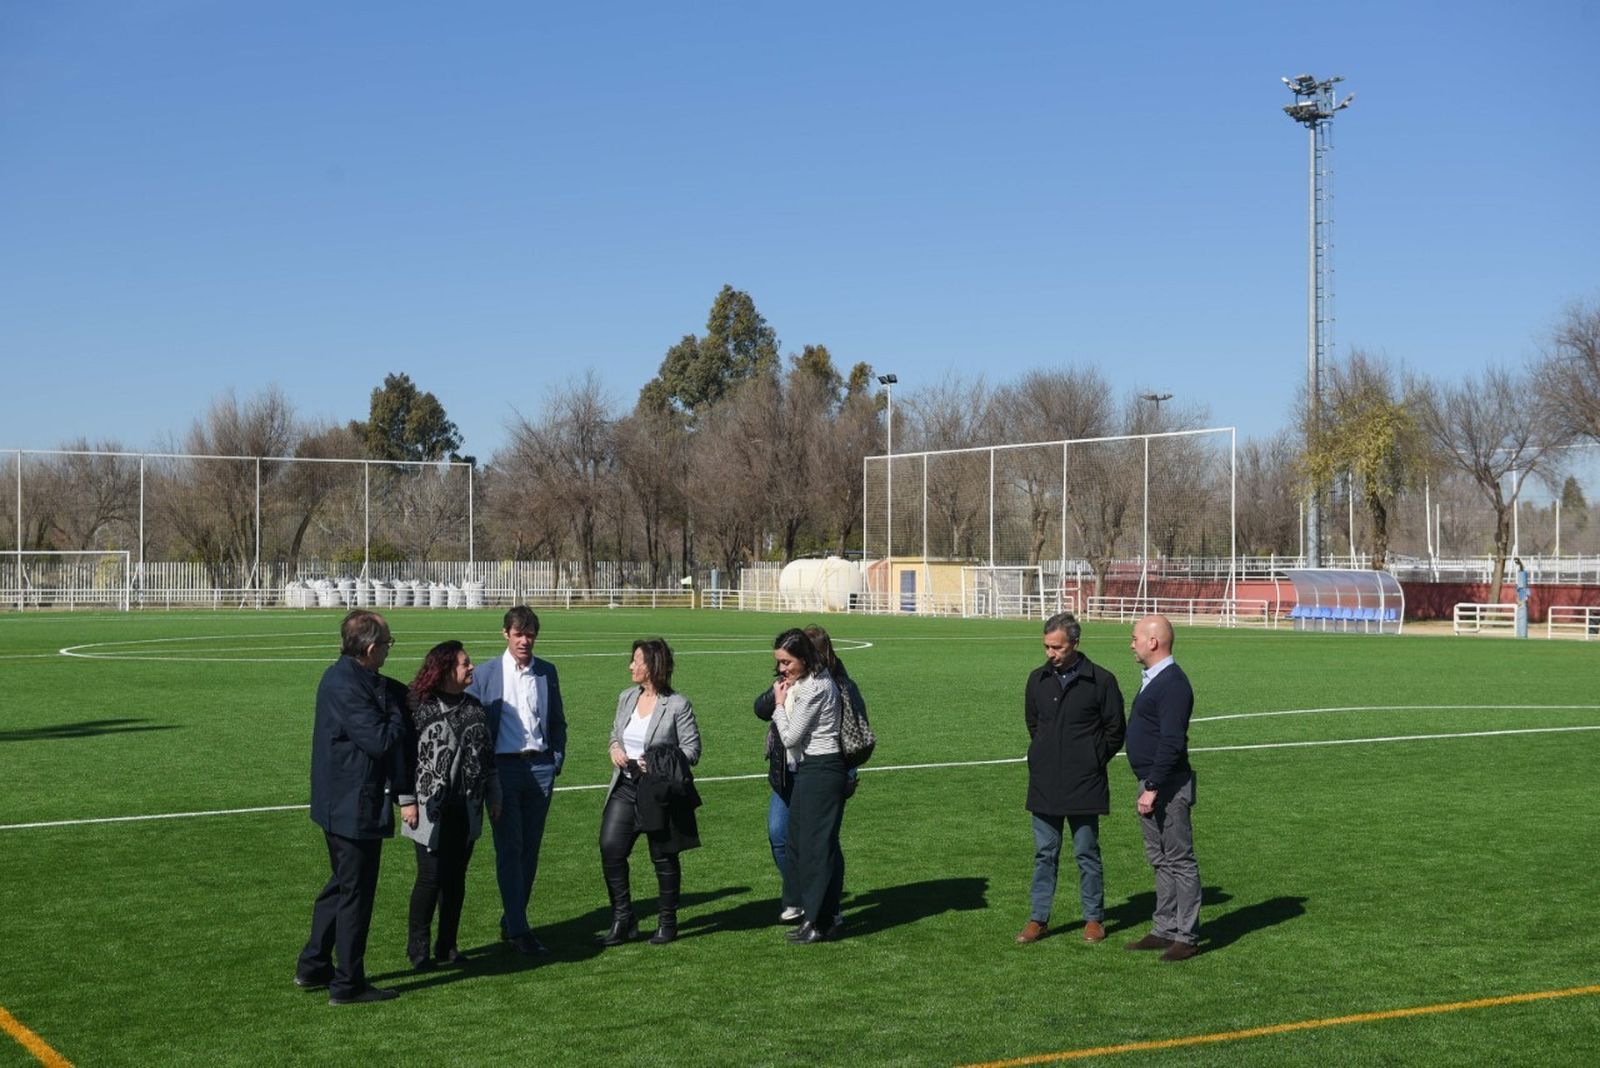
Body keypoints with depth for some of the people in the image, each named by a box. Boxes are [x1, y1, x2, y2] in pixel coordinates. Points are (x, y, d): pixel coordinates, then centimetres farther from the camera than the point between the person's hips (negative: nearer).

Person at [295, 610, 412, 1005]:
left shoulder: (341, 677, 9)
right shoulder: (346, 687, -24)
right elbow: (381, 741, -24)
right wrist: (397, 712, -9)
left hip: (338, 805, 11)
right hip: (356, 806, -11)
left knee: (342, 884, 23)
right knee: (355, 891, 1)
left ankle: (313, 966, 31)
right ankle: (347, 984, 10)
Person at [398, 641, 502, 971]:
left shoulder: (473, 707, 11)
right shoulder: (418, 707, -7)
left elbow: (487, 754, 17)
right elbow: (405, 757, -7)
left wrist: (494, 798, 16)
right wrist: (408, 801, -10)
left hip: (466, 810, 6)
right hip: (431, 810, -5)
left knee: (456, 878, 9)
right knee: (430, 877, -4)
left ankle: (447, 945, 19)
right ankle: (417, 946, 11)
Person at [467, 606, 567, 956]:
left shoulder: (547, 672, 9)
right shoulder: (486, 674, 0)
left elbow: (558, 721, 17)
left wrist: (557, 762, 8)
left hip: (540, 767, 3)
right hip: (503, 767, -3)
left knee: (530, 849, 7)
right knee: (509, 849, -5)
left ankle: (511, 920, 18)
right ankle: (518, 930, -5)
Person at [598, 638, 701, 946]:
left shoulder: (677, 705, -10)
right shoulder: (626, 698, 8)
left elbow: (691, 750, -10)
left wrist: (657, 765, -20)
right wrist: (615, 748, -1)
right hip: (625, 786, 5)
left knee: (663, 857, 6)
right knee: (610, 848, -6)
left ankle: (667, 922, 22)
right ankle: (623, 920, 5)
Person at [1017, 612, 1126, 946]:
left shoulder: (1101, 681, -7)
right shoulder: (1038, 679, 5)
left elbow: (1116, 730, 1)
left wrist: (1093, 761, 0)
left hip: (1084, 786, -4)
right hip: (1044, 785, 4)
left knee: (1087, 854, 5)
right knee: (1044, 854, 10)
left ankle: (1094, 919, 17)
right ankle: (1038, 919, 16)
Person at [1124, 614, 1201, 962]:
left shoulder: (1173, 684, -18)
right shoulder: (1153, 679, 14)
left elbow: (1172, 743, -24)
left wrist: (1153, 788, -24)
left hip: (1168, 787, -11)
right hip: (1152, 784, 11)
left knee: (1179, 861, -3)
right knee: (1161, 860, 15)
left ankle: (1187, 936, 3)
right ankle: (1165, 930, 22)